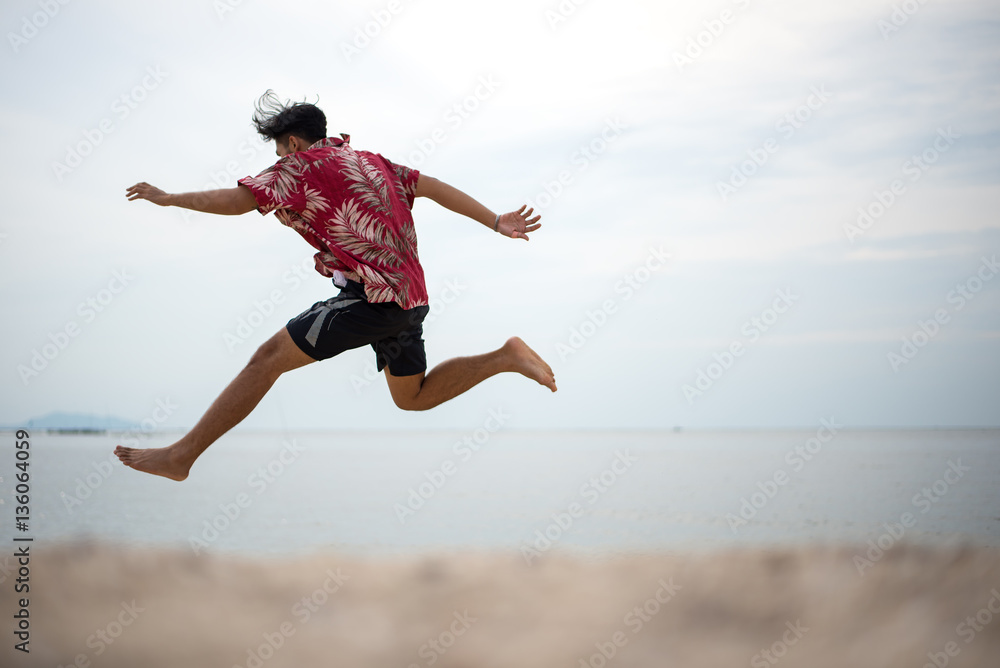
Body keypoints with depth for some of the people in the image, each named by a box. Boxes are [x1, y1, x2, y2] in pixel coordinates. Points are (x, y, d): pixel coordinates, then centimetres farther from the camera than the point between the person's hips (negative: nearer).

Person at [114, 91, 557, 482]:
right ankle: (505, 359, 13)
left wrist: (166, 198, 5)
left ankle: (181, 456, -11)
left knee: (269, 358, -9)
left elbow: (236, 201, -7)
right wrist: (496, 223, 17)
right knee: (413, 397, 25)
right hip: (410, 295, 9)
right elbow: (435, 188, 18)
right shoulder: (370, 162, 23)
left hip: (373, 294, -8)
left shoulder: (303, 163, 0)